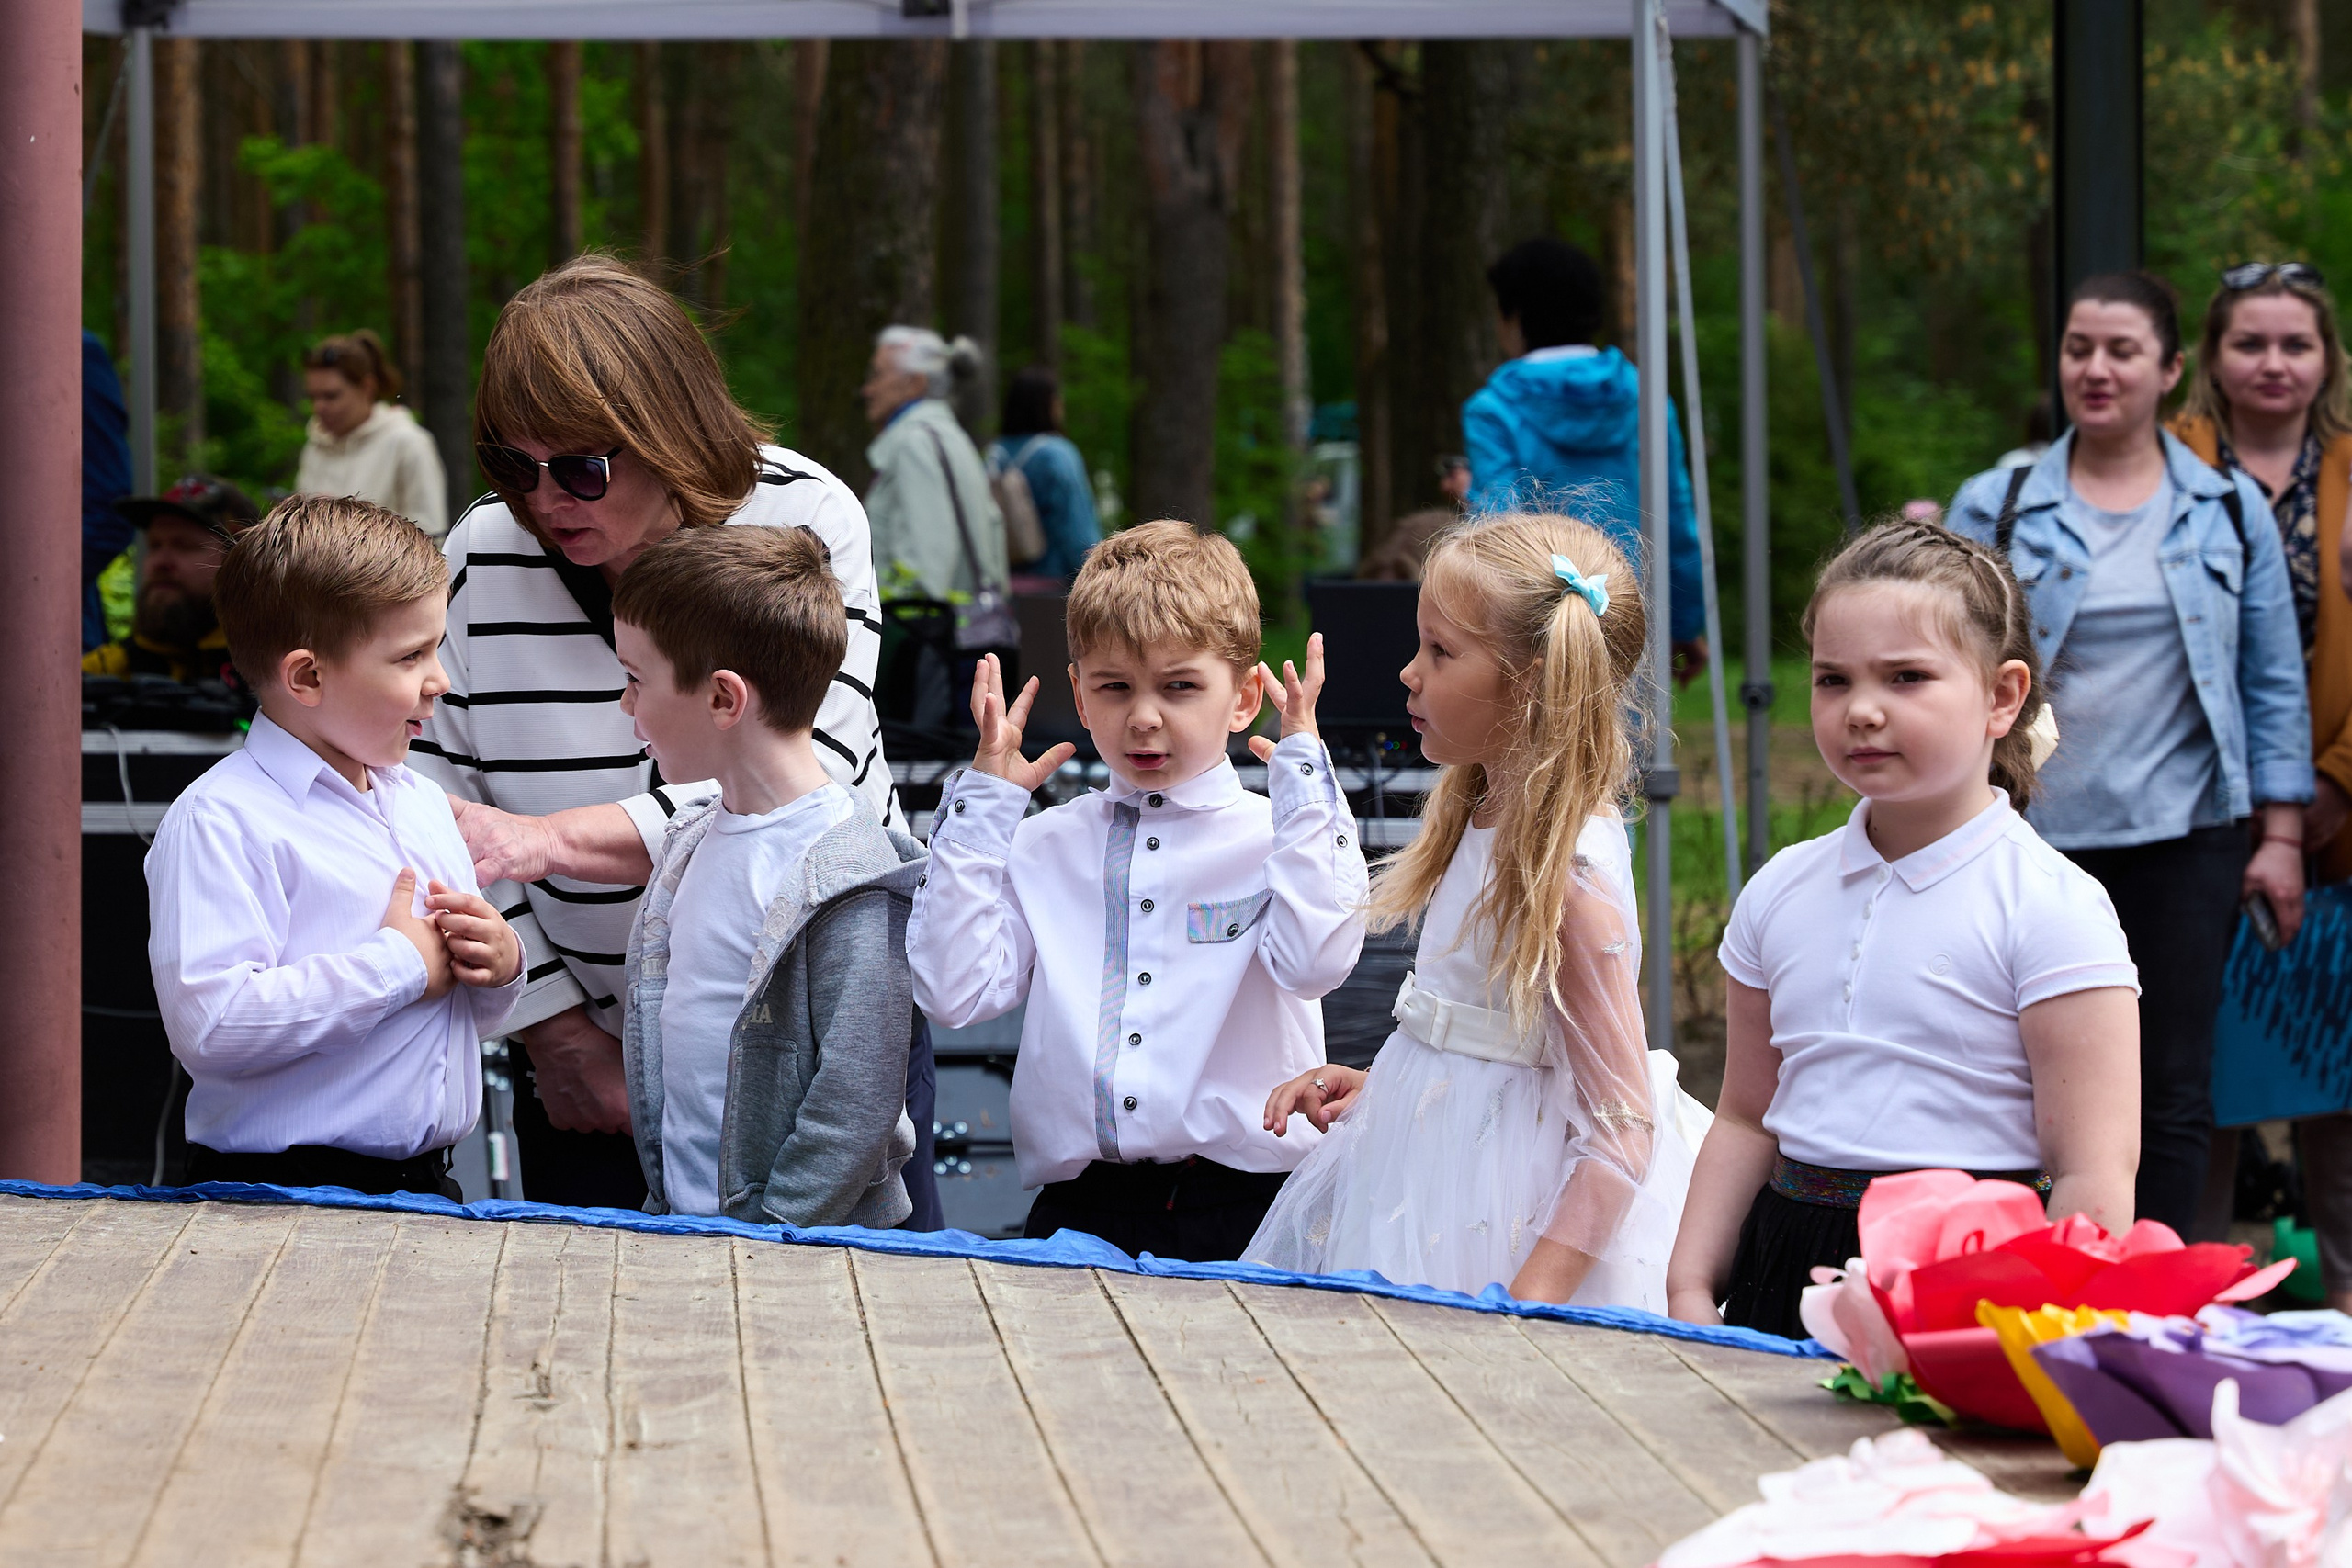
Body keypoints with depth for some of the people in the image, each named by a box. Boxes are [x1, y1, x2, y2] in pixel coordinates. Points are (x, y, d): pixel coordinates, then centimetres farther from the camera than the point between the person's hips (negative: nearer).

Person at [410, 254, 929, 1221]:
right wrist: (556, 1034, -10)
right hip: (598, 1047, 1)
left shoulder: (803, 521, -12)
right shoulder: (481, 561, -7)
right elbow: (447, 827, -5)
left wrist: (557, 839, -33)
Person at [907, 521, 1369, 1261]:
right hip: (1080, 1211, 2)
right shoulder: (1044, 845, 14)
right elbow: (952, 991, 3)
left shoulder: (1274, 839, 5)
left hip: (1242, 1208, -2)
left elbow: (1315, 961, -15)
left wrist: (1301, 770, -8)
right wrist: (984, 801, 7)